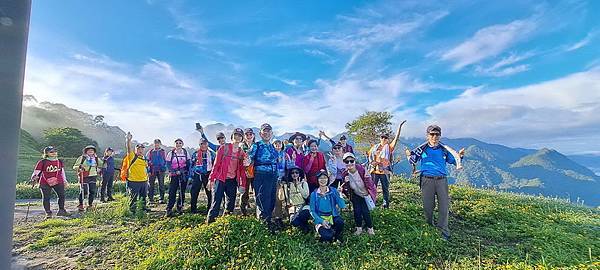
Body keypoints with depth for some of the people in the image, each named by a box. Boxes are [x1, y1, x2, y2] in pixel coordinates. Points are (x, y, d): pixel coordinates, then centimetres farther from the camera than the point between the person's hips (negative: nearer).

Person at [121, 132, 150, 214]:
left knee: (143, 196, 18)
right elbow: (129, 148, -20)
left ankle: (143, 207, 32)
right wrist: (128, 140, -34)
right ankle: (132, 209, 13)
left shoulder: (144, 158, 14)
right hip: (134, 181, -6)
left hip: (144, 181, 7)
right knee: (133, 197, 1)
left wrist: (147, 178, 18)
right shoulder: (132, 156, -3)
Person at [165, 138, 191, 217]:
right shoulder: (171, 153, 1)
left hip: (184, 175, 2)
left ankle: (180, 207, 20)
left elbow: (188, 163, 9)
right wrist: (175, 171, -13)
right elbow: (168, 164, -1)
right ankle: (169, 209, -2)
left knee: (182, 192, 7)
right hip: (174, 176, -2)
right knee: (172, 192, -8)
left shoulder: (185, 153, 6)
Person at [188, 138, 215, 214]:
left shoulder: (211, 153, 6)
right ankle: (193, 208, 12)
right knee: (194, 193, -1)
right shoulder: (195, 154, 6)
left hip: (208, 175, 0)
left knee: (209, 192, 3)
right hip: (197, 175, 0)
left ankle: (209, 208, 14)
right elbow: (191, 165, 9)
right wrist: (190, 176, 5)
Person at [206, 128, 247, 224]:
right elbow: (216, 163, -4)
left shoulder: (241, 153, 10)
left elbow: (242, 169, 9)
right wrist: (212, 178, -9)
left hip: (232, 181, 4)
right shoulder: (224, 147, -1)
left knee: (231, 202, 9)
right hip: (220, 179, -4)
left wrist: (242, 184, 4)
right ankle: (210, 220, 0)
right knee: (216, 201, -7)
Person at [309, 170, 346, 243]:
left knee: (340, 222, -32)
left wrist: (339, 194, -23)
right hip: (320, 218, -2)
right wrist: (322, 221, -16)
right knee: (328, 236, -29)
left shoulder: (333, 191, -2)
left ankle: (337, 238, -1)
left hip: (333, 216, 2)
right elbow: (312, 211, -2)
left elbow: (342, 206, -9)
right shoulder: (314, 194, -3)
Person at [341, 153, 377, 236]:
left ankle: (370, 228, 18)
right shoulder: (345, 174, -15)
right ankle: (359, 228, 23)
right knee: (357, 211, -3)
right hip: (356, 195, 3)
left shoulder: (361, 169, -26)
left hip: (366, 194, -3)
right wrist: (346, 182, -28)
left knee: (365, 212, -9)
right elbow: (346, 189, -9)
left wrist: (373, 194, -16)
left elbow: (368, 182, -17)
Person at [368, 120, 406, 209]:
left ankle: (386, 205, 16)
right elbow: (370, 155, 18)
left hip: (384, 171, -2)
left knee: (385, 189, 7)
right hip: (374, 171, 2)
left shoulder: (389, 147, 3)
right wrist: (371, 162, -1)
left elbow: (396, 137, -6)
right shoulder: (375, 147, 12)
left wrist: (400, 126, -11)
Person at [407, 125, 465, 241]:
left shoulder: (444, 149, 7)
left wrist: (459, 156, -2)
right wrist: (409, 156, -10)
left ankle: (444, 230, 7)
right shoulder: (422, 148, 3)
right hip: (427, 180, -1)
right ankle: (429, 225, 23)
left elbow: (454, 161, 17)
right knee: (428, 205, 4)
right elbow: (413, 162, 10)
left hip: (441, 180, 1)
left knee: (444, 205, -2)